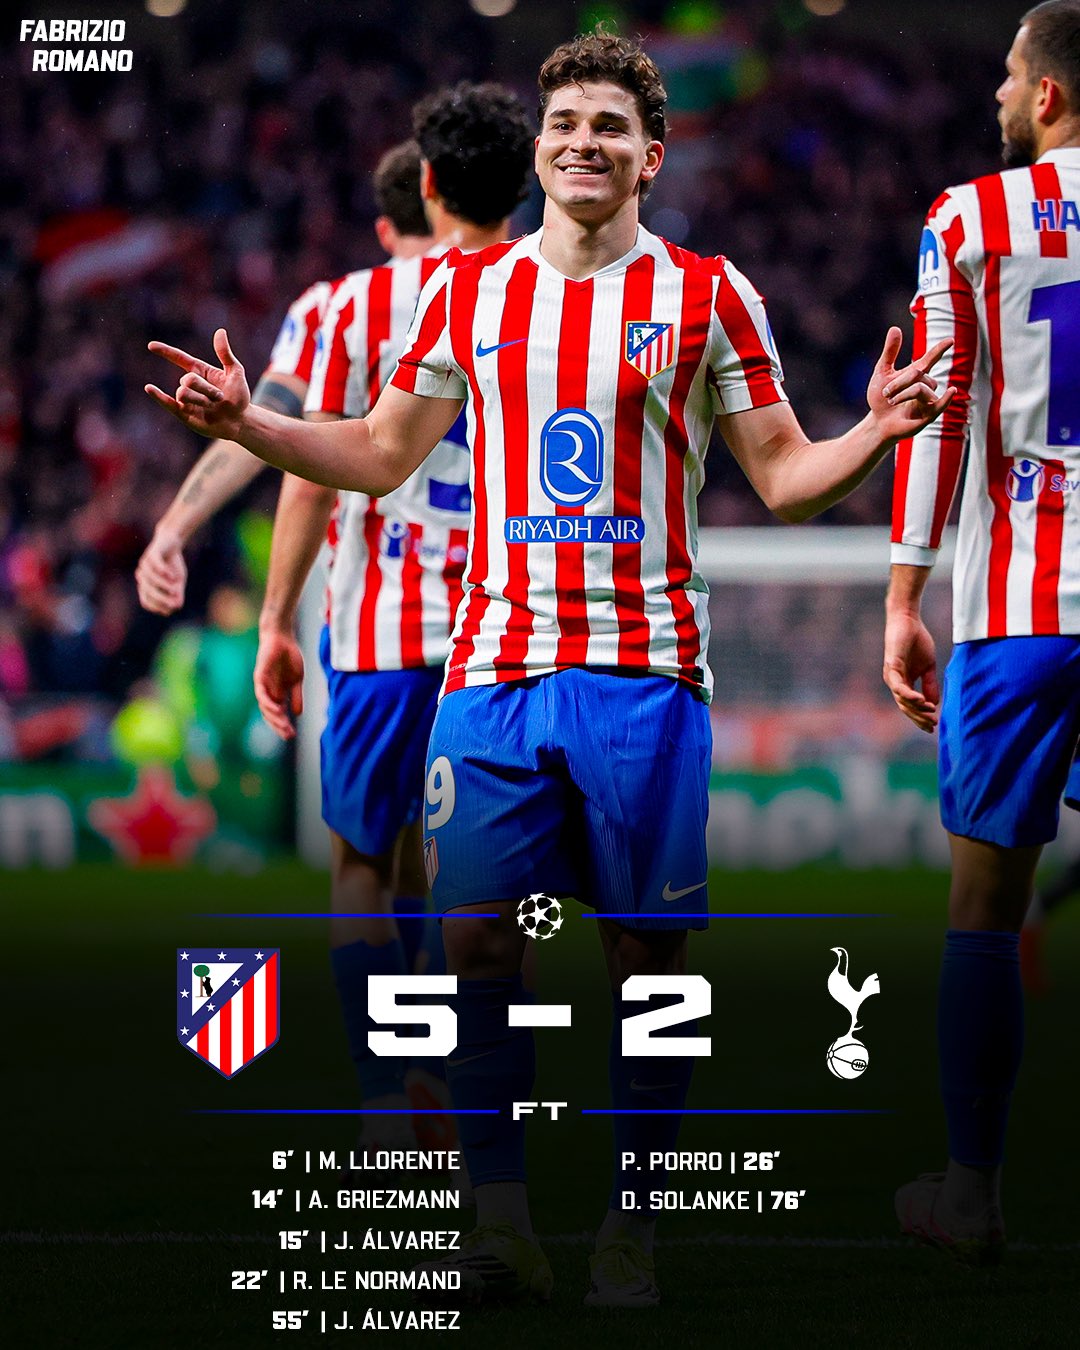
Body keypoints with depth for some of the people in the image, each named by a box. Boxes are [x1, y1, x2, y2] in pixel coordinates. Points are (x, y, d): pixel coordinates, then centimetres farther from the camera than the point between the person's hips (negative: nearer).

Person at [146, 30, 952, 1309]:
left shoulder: (708, 295, 4)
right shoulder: (466, 292, 11)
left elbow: (784, 477, 6)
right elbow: (380, 455, 19)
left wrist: (877, 431, -12)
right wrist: (246, 423, 7)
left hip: (644, 672, -2)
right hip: (493, 665, 2)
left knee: (647, 952, -1)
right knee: (474, 939, -5)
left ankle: (629, 1232, 8)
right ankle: (501, 1226, 3)